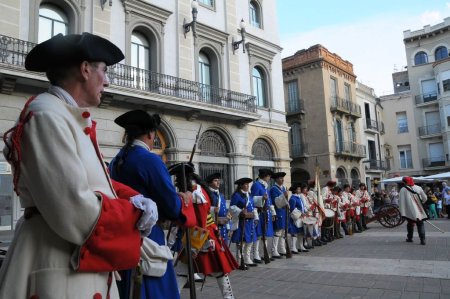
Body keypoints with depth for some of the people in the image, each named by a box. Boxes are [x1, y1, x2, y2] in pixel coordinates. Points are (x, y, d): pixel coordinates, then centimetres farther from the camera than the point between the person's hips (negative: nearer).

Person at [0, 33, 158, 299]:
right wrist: (135, 212, -12)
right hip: (58, 272, -9)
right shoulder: (47, 115, -19)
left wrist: (135, 199, -3)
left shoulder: (74, 119, 13)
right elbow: (75, 213, -27)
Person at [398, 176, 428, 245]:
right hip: (419, 210, 1)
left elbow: (401, 201, -8)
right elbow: (425, 198, 8)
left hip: (409, 211, -1)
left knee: (410, 223, 15)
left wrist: (401, 211, -3)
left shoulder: (403, 190, -6)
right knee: (420, 224, 7)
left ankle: (409, 238, 23)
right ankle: (422, 239, -5)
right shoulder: (418, 188, 2)